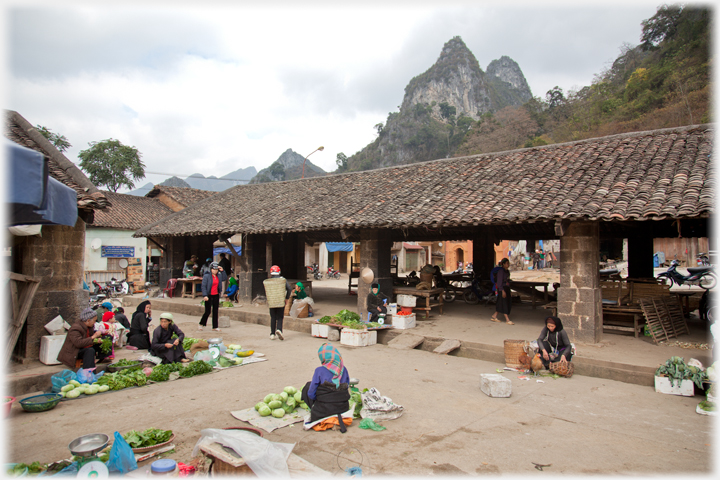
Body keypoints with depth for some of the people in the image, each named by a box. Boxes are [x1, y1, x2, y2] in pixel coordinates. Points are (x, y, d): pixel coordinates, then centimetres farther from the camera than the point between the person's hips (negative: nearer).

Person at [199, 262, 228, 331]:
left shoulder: (219, 275, 8)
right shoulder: (206, 276, -8)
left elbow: (225, 278, 11)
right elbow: (203, 286, -11)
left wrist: (222, 271, -1)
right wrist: (205, 295, -20)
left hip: (216, 296, 5)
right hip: (209, 296, -5)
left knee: (215, 311, 8)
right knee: (207, 312, -2)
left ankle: (215, 327, 15)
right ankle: (201, 324, 21)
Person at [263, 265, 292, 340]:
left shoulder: (266, 282, -1)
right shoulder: (283, 280, -5)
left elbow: (266, 294, 4)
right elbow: (289, 289, -12)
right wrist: (287, 298, 0)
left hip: (271, 303, 1)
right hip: (281, 302, -1)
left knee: (273, 318, 11)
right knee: (280, 317, 8)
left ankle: (272, 334, 13)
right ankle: (279, 329, -16)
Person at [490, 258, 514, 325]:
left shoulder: (507, 271, 13)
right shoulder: (501, 271, -15)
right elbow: (499, 282, -18)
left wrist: (509, 291, 18)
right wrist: (502, 291, -23)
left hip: (506, 288, 9)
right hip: (502, 289, -9)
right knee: (504, 304, -5)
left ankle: (494, 316, 20)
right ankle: (507, 320, -1)